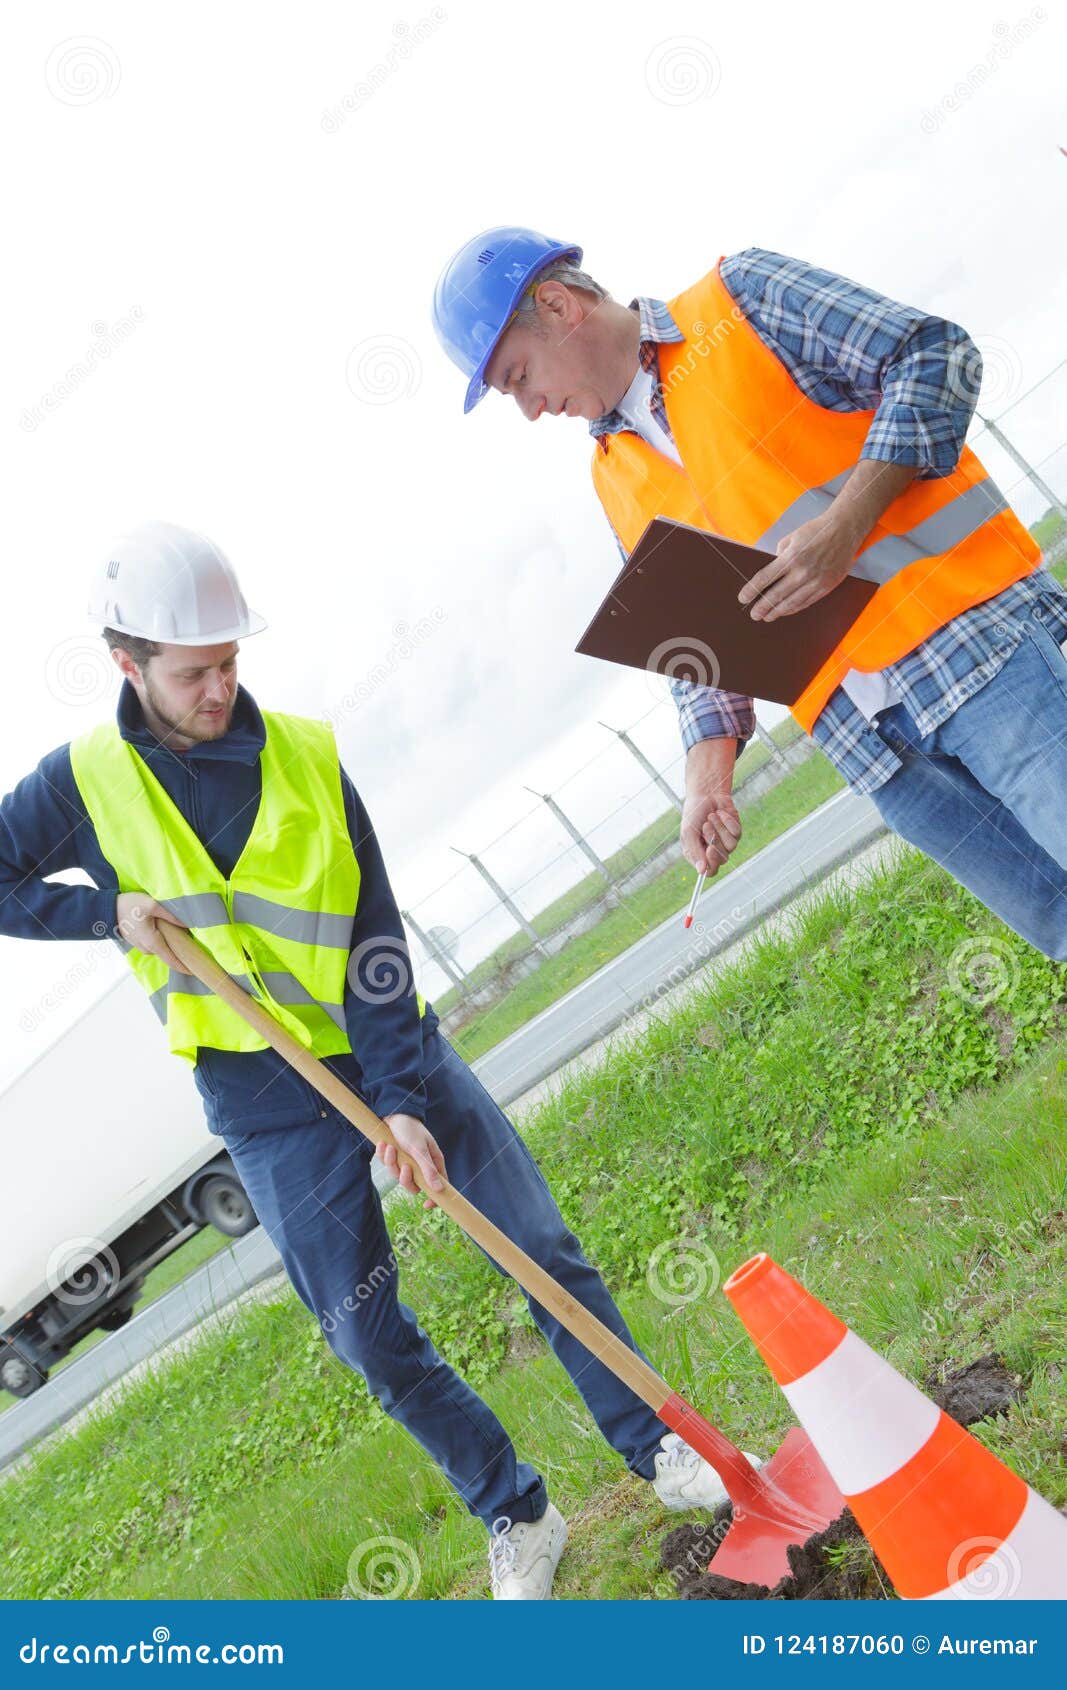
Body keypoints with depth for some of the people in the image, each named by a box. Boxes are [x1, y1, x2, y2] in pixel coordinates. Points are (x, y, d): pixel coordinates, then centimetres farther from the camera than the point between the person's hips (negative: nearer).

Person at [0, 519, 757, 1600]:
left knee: (544, 1252, 2)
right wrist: (104, 912, -12)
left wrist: (398, 1097, -15)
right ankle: (515, 1518, 23)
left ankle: (653, 1445, 21)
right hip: (268, 1105, 0)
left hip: (397, 1055, 1)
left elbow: (374, 937, -8)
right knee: (370, 1336, 5)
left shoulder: (310, 756, -6)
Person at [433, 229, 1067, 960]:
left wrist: (844, 523, -16)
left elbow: (937, 354, -5)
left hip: (970, 636, -5)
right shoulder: (618, 481, 18)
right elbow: (699, 639, 17)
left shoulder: (742, 298, 2)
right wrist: (709, 769, 0)